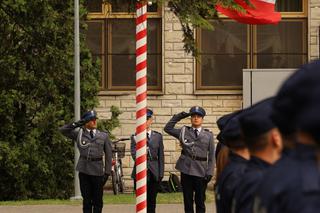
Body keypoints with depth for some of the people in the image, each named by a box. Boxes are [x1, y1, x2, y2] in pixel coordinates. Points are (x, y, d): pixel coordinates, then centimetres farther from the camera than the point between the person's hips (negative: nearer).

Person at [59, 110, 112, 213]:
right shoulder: (79, 133, 8)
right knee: (86, 199, 3)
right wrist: (76, 124, -5)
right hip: (84, 170, 0)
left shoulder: (104, 136, 8)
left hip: (98, 170, 0)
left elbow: (108, 155, 7)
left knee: (98, 200, 4)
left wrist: (107, 172, 0)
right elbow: (63, 130, 4)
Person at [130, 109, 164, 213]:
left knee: (152, 201, 6)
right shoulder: (135, 137, 2)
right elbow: (134, 153, -10)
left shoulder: (158, 136, 9)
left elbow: (161, 156, 9)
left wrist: (161, 173, 3)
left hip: (154, 173, 2)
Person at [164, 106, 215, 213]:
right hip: (186, 170, 1)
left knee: (200, 201, 3)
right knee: (187, 200, 5)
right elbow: (168, 128, 11)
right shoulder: (184, 131, 9)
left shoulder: (208, 135, 6)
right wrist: (178, 117, 3)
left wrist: (209, 172, -4)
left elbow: (211, 155, 4)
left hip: (201, 172, -1)